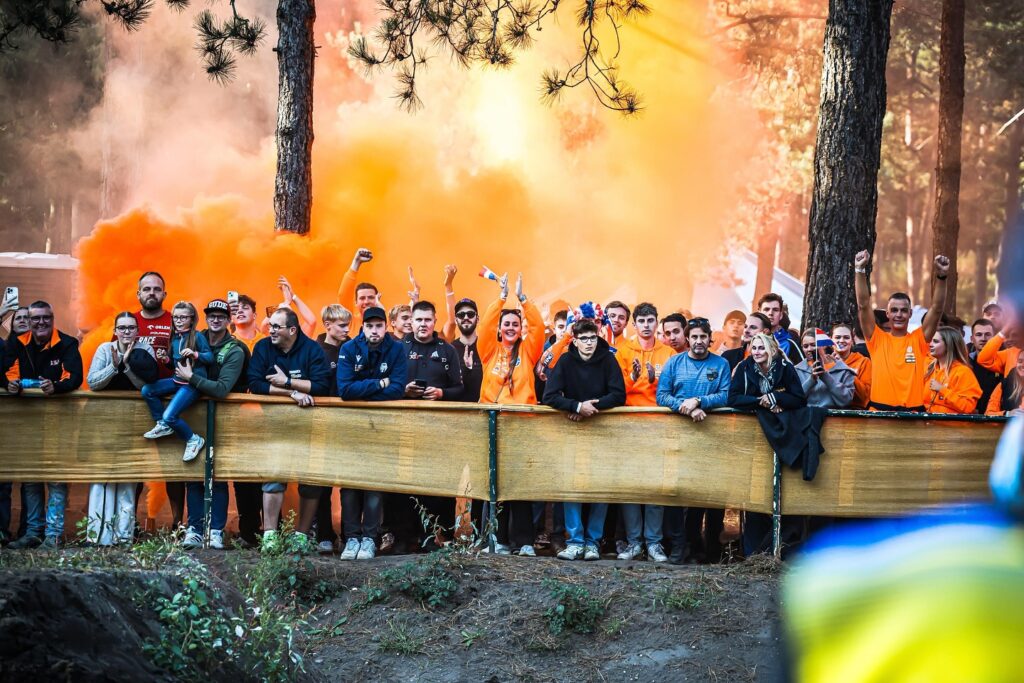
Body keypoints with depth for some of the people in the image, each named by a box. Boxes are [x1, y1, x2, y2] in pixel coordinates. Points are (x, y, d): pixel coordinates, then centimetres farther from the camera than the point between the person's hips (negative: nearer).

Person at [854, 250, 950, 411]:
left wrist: (941, 276, -10)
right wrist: (860, 270, -8)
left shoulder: (918, 340, 8)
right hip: (879, 412, 0)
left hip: (913, 413, 0)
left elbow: (937, 309, 0)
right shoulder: (878, 339, 7)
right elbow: (863, 305, 0)